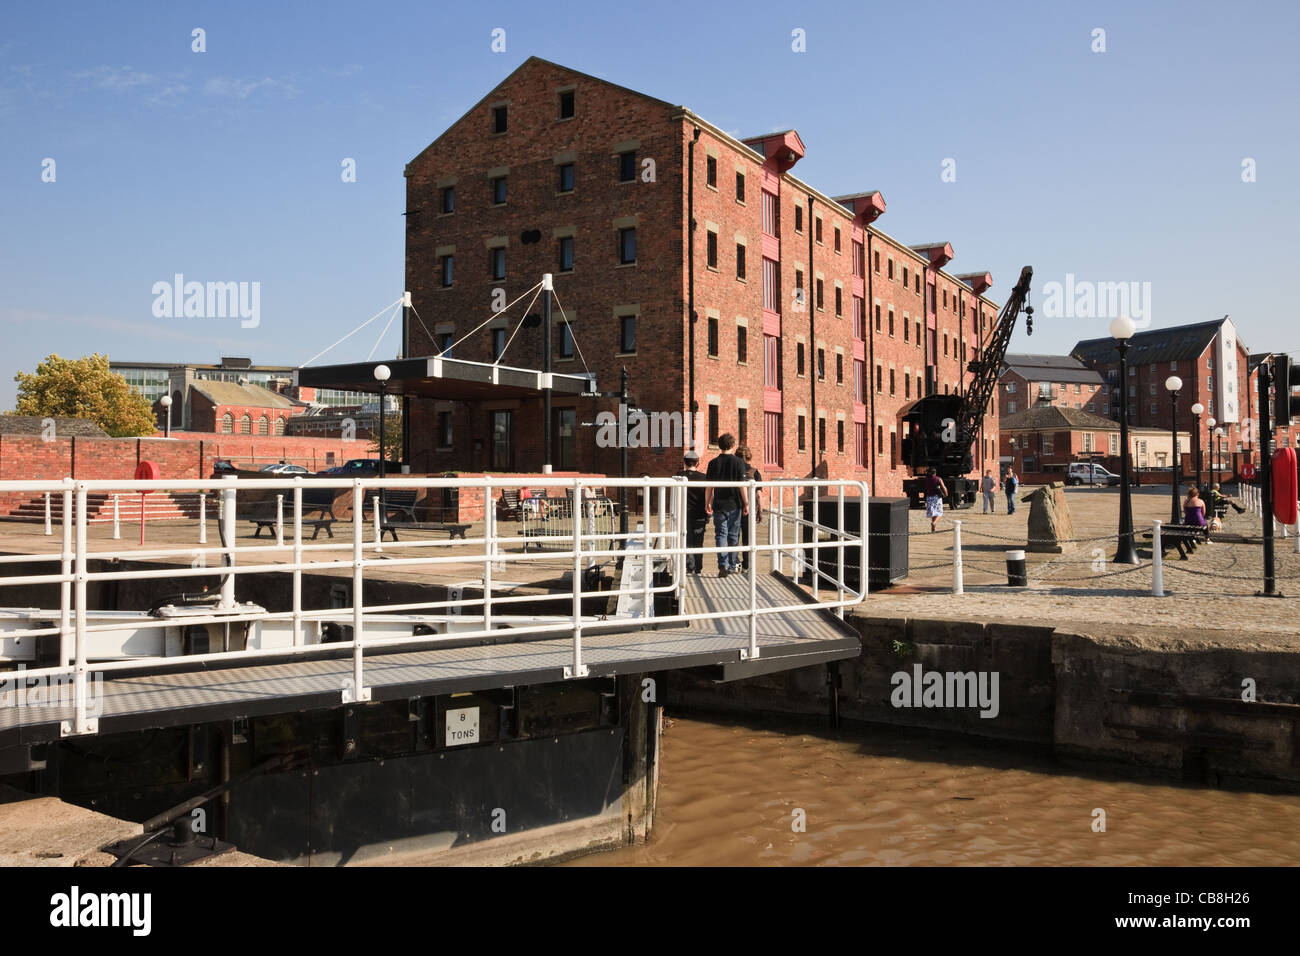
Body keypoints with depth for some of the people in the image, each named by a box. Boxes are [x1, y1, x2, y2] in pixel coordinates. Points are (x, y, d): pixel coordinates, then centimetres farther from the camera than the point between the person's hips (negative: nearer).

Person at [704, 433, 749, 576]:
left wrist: (707, 504, 11)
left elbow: (709, 487, 2)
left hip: (719, 505, 1)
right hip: (734, 505, 0)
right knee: (733, 535, 11)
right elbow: (742, 485, -6)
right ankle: (731, 565, 20)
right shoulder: (738, 462, -4)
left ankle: (723, 565, -15)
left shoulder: (714, 463, 1)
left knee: (720, 535, 0)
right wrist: (746, 503, 0)